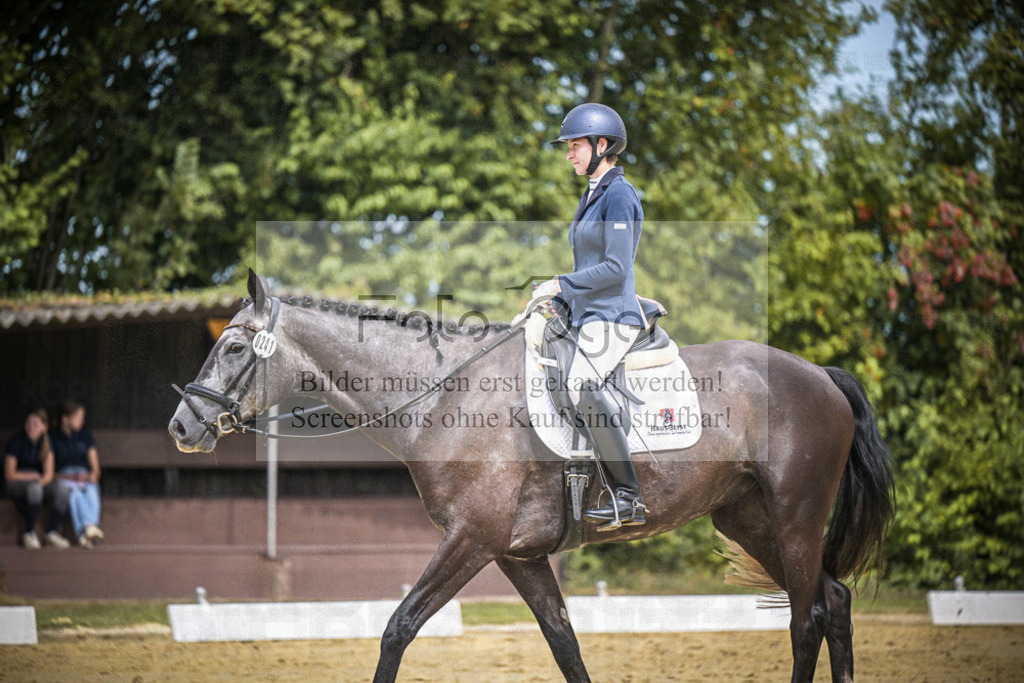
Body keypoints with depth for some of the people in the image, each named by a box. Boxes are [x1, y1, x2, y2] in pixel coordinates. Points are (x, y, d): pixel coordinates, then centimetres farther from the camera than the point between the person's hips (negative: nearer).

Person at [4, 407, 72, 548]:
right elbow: (9, 474, -11)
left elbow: (49, 473, -1)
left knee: (62, 490, -25)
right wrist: (34, 476, -8)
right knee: (34, 487, -39)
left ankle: (53, 533, -28)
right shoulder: (16, 441, -10)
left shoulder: (46, 442, 3)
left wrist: (42, 480, -24)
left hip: (39, 482, 5)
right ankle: (29, 534, -36)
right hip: (15, 484, -5)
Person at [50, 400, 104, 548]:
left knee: (92, 491, -34)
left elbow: (95, 466, 14)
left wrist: (93, 475, -9)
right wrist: (71, 477, -14)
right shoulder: (53, 437, 3)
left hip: (85, 478, 2)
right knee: (75, 492, -38)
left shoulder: (85, 435, 14)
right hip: (64, 479, -2)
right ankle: (88, 527, -60)